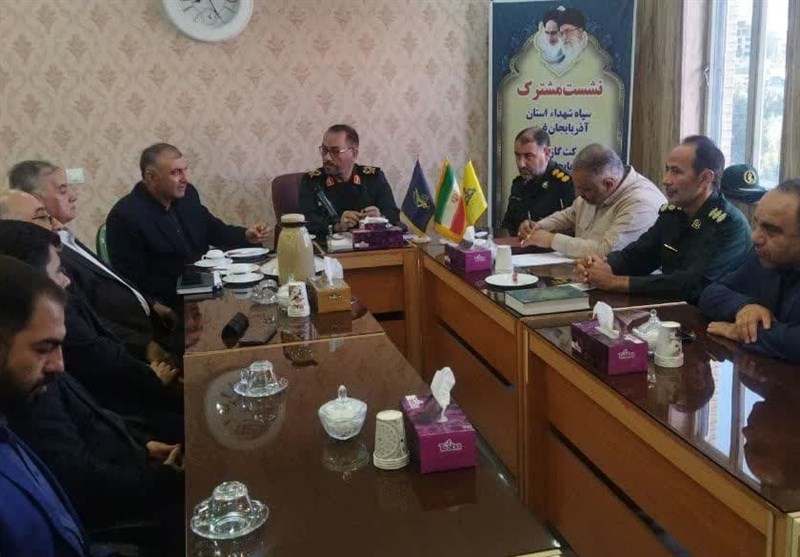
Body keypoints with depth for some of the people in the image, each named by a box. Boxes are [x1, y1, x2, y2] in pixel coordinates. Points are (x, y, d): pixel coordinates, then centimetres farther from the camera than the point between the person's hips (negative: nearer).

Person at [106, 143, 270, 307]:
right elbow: (134, 280, -14)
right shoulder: (125, 216, -15)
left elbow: (214, 230, 18)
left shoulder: (187, 194, 3)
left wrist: (246, 236, -2)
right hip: (168, 302, -7)